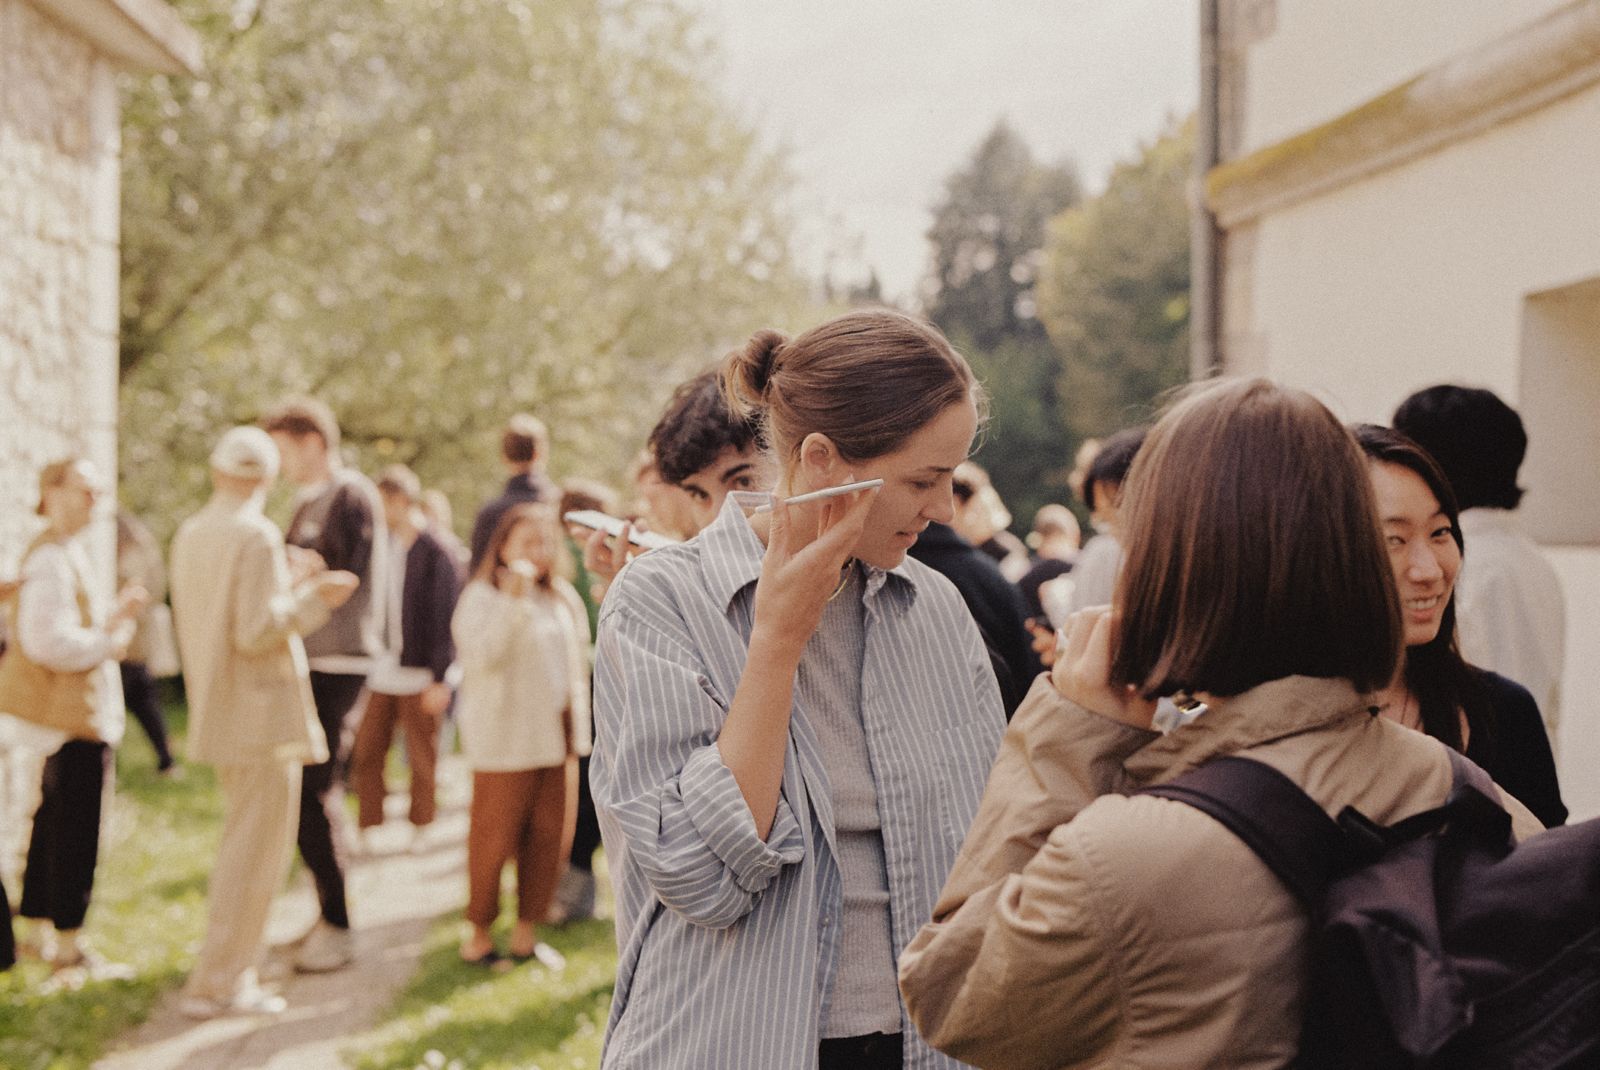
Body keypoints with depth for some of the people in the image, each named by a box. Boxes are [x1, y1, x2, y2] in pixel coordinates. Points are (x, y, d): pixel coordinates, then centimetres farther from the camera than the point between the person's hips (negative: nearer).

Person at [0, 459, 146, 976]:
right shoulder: (52, 561, -17)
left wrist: (115, 613, 6)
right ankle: (68, 946, 3)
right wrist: (110, 641, -15)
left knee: (56, 822, 18)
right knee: (76, 830, -4)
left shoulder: (68, 555, 16)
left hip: (71, 711, 11)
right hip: (74, 714, -11)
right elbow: (49, 641, -25)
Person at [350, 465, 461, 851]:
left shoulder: (435, 554, -9)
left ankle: (420, 830, 20)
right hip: (381, 672, 5)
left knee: (422, 759, 7)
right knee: (365, 754, 6)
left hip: (420, 674, -5)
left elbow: (444, 619, -10)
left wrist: (441, 678, -12)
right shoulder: (381, 547, 8)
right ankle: (368, 829, 18)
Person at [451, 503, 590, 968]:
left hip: (556, 737, 6)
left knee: (550, 836, 6)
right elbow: (480, 655, -21)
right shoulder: (482, 596, -5)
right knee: (495, 837, 0)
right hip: (505, 740, -6)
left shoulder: (563, 599, 14)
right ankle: (479, 933, 13)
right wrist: (512, 600, -25)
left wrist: (578, 728, 16)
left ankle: (526, 931, 17)